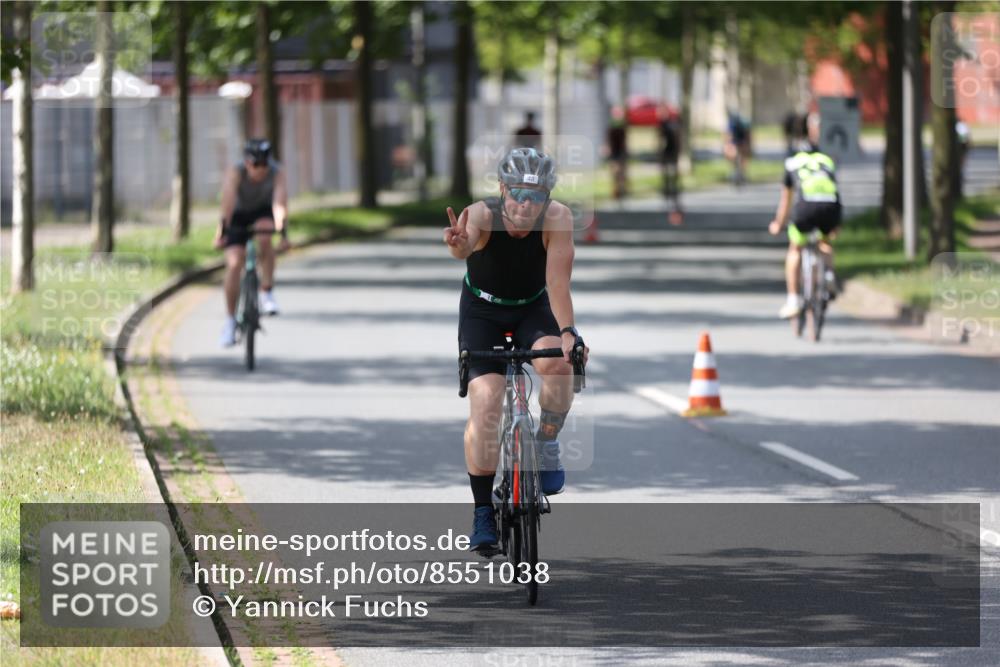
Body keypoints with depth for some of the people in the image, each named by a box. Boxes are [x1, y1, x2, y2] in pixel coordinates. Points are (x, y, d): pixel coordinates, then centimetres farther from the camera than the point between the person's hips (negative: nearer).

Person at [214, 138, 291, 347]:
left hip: (263, 212, 0)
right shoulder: (236, 172, -31)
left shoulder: (276, 173, -27)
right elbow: (228, 200, -43)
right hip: (239, 215, 0)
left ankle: (267, 293, -19)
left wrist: (283, 232, -52)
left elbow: (280, 202, -39)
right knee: (234, 263, -14)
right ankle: (230, 321, -2)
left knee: (264, 234, -34)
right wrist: (222, 230, -55)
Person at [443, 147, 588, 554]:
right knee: (485, 402, -16)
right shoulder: (482, 216, -29)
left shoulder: (557, 219, -26)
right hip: (482, 311, -1)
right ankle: (483, 512, -5)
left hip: (533, 308, 1)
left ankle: (547, 446, -5)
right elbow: (464, 242, -52)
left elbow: (558, 283, -33)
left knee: (558, 361, -31)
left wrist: (567, 332, -48)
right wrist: (458, 245, -76)